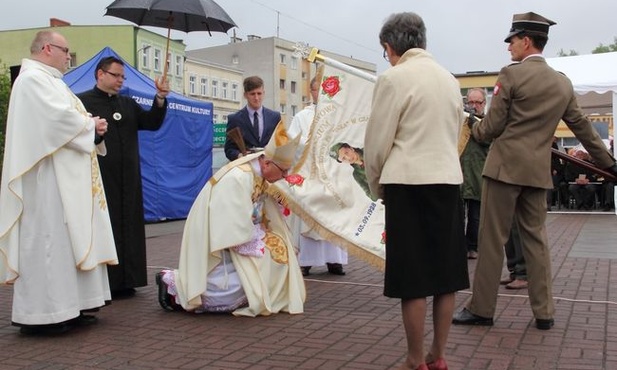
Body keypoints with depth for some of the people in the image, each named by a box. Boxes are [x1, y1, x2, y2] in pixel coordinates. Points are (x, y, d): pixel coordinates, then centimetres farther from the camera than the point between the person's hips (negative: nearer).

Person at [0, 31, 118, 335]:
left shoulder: (49, 80, 22)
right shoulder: (32, 79, -10)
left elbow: (64, 120, 21)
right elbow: (59, 117, -20)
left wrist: (90, 125, 2)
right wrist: (91, 125, -5)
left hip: (66, 177, 11)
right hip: (47, 177, -11)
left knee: (67, 239, 9)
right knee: (48, 239, -9)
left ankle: (67, 307, 14)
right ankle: (41, 313, -4)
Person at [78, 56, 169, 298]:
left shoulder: (128, 104, 17)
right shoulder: (82, 102, 0)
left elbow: (152, 123, 7)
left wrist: (160, 99, -6)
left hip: (128, 180, 6)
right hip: (98, 179, -6)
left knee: (128, 229, 8)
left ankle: (124, 282, 17)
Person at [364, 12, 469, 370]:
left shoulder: (394, 78, -7)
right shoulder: (450, 79, 12)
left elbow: (378, 142, -7)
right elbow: (455, 135, 16)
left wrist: (377, 186, 9)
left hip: (409, 183, -6)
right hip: (448, 181, 7)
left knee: (413, 278, 0)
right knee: (445, 274, 10)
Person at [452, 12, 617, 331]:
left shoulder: (511, 75, -8)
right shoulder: (563, 83, 11)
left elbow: (492, 127, -7)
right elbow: (582, 126, 17)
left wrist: (475, 130, 15)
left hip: (505, 167, -6)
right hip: (538, 171, 6)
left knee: (492, 239, 1)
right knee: (536, 240, 12)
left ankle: (481, 309, 8)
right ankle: (544, 313, 16)